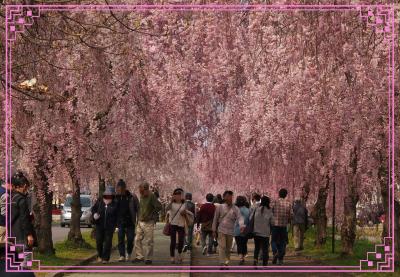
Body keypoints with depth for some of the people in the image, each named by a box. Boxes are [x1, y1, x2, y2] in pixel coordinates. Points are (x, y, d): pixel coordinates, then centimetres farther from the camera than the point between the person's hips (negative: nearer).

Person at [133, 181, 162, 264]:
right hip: (140, 222, 7)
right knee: (137, 240, 6)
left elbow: (158, 207, -19)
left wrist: (150, 216, -16)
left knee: (149, 241, -2)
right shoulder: (141, 196, 11)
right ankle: (139, 256, 14)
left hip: (148, 223, -7)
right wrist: (139, 218, 14)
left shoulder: (151, 196, -12)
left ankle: (148, 258, 5)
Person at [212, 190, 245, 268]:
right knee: (222, 247, -12)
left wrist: (242, 225, -32)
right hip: (222, 230, -2)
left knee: (228, 248, 11)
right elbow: (215, 219, 6)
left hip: (230, 231, 2)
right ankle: (222, 263, -15)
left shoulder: (235, 208, 1)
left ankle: (227, 263, 22)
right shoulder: (220, 207, 1)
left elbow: (240, 217, -12)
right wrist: (214, 230, 5)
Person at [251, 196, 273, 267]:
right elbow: (272, 222, -6)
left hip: (256, 232, 2)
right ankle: (264, 264, 7)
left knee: (257, 247, 16)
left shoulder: (256, 209, -4)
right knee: (265, 249, 7)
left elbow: (250, 219, 0)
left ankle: (255, 259, -5)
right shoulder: (269, 211, -9)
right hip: (265, 233, -2)